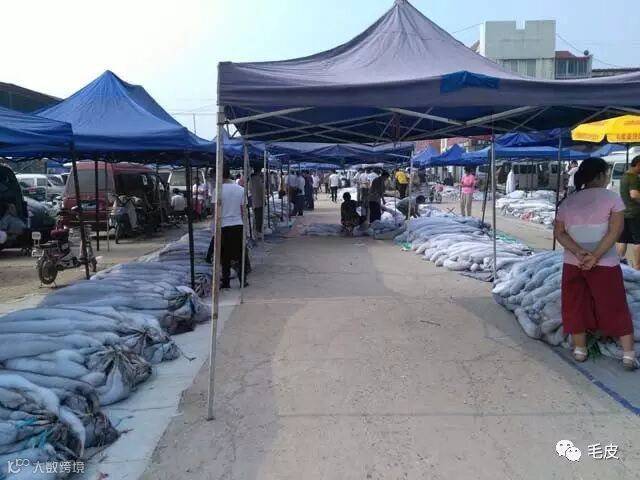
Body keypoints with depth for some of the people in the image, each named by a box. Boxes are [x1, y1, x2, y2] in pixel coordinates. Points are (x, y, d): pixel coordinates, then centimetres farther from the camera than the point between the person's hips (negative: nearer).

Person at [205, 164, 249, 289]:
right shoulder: (240, 189, 2)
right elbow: (244, 210, 4)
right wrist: (244, 225, 12)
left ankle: (226, 282, 12)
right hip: (238, 225, 2)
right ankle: (243, 280, 16)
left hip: (224, 226, -2)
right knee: (241, 255, 11)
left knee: (225, 256, 6)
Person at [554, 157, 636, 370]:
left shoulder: (568, 201, 6)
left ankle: (580, 350, 20)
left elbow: (559, 233, -1)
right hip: (605, 263, -3)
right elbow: (615, 231, -13)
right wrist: (595, 256, -15)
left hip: (573, 263, 3)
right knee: (616, 308, 7)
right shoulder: (612, 197, -4)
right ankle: (629, 355, 11)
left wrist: (579, 252, -10)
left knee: (576, 306, 12)